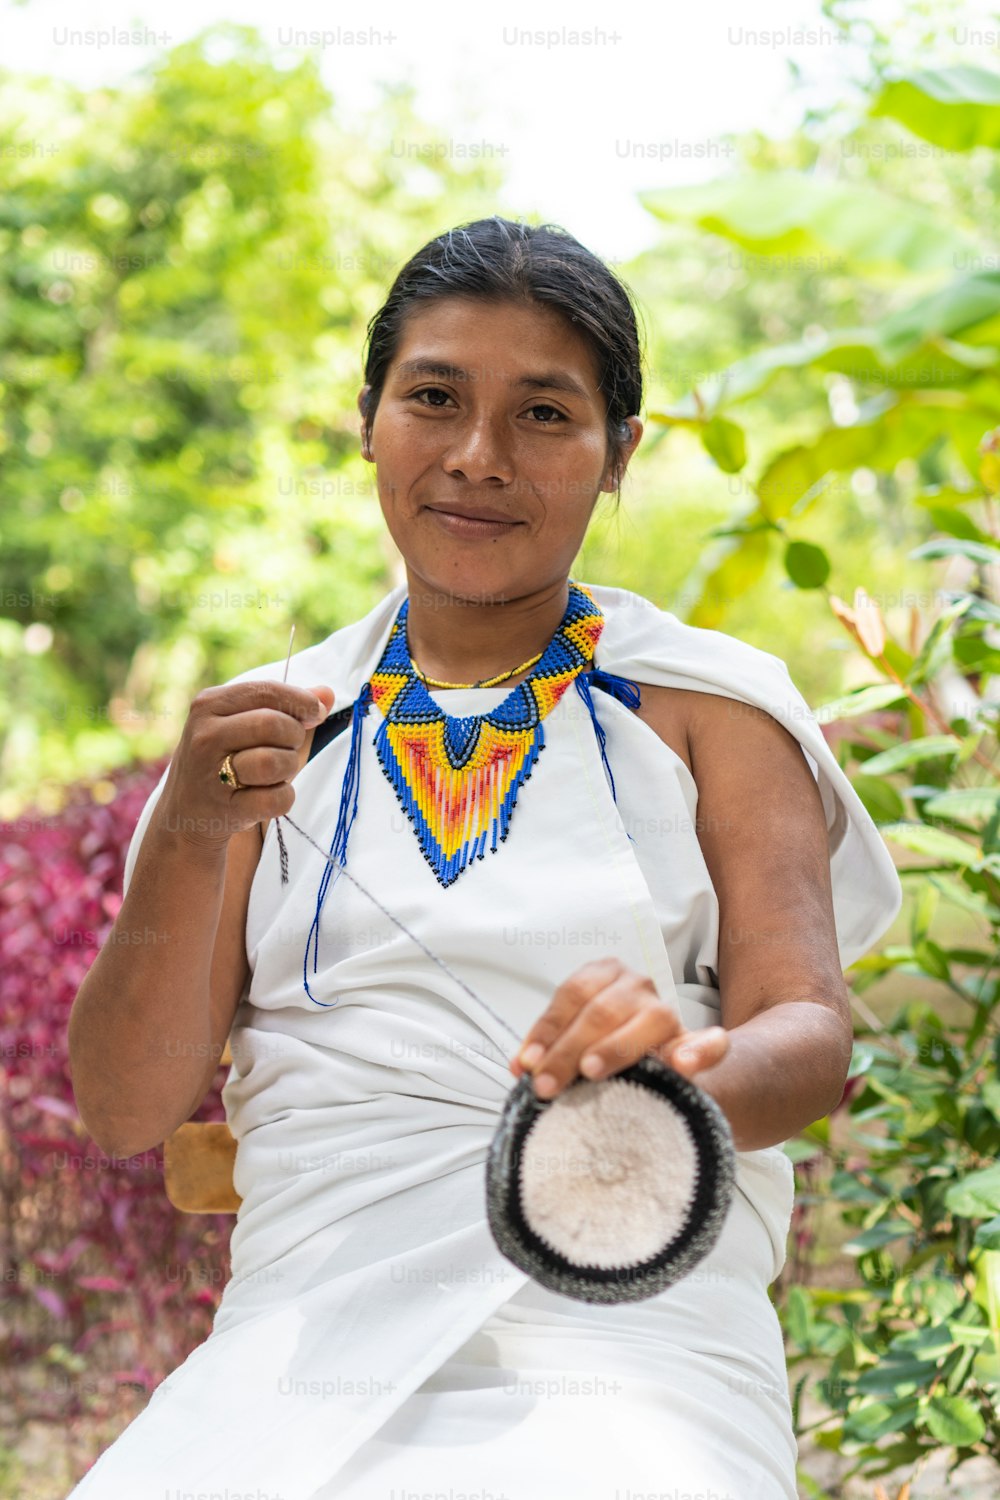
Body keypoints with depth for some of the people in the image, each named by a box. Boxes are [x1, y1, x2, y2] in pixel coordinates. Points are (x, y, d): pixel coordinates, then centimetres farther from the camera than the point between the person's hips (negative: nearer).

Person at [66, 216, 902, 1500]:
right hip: (306, 1350, 2)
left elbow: (807, 1028, -2)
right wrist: (191, 840, -11)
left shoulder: (706, 704, 9)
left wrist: (689, 1080, -25)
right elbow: (124, 1109, 7)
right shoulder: (273, 731, 14)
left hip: (624, 1353, -1)